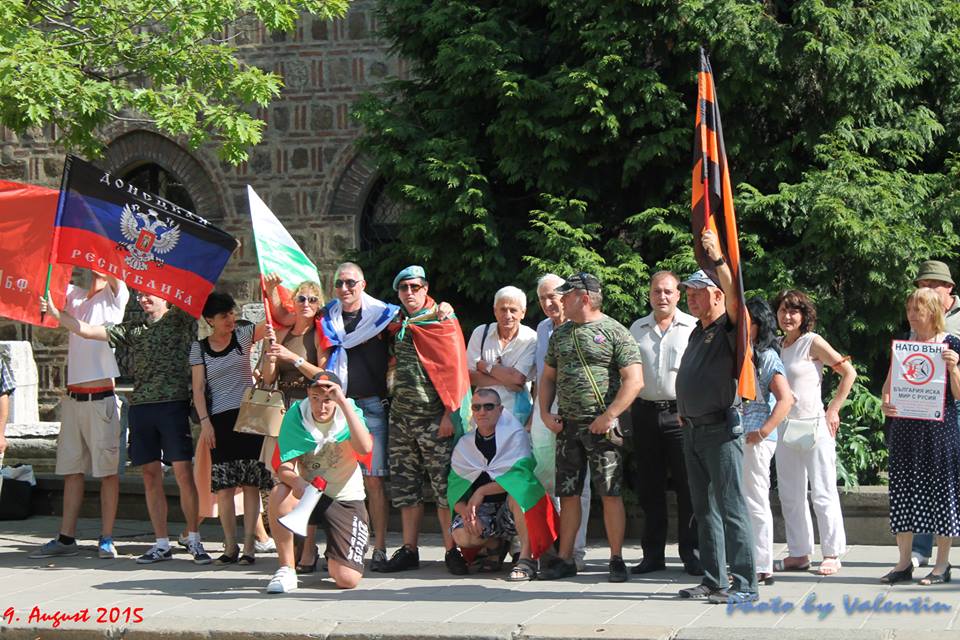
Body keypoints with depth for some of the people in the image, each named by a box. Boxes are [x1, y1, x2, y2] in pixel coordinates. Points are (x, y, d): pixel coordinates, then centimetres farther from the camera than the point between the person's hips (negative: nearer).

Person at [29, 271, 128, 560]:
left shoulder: (114, 295, 2)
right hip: (73, 396, 5)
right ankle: (66, 538, 12)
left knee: (108, 470, -2)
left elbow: (115, 275, -15)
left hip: (102, 398, -5)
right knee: (72, 470, 8)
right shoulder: (74, 295, 16)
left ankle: (106, 539, 1)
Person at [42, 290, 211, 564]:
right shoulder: (133, 329, 18)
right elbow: (87, 331, 16)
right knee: (151, 477, 4)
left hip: (173, 404, -5)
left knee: (183, 474, -8)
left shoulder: (181, 319, 7)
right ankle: (162, 544, 9)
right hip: (140, 407, 5)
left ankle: (194, 541, 0)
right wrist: (55, 312, 10)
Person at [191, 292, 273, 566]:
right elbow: (198, 389, 4)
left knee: (251, 484, -4)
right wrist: (205, 422, -5)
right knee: (223, 486, -2)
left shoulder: (243, 335, 6)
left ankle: (248, 546, -1)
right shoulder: (199, 348, 7)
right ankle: (230, 546, 5)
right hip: (220, 420, 1)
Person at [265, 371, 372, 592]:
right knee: (279, 494, -35)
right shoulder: (295, 416, -10)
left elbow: (364, 448, -32)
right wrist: (298, 483, -39)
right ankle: (286, 569, -18)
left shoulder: (350, 413, -11)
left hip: (345, 499, -1)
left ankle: (333, 556, 25)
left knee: (347, 579, -15)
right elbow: (284, 467, -16)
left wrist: (344, 403, -35)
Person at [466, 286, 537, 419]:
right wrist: (505, 380, -13)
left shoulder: (531, 339, -8)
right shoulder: (480, 333, 2)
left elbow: (518, 378, -17)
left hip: (516, 413, -3)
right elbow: (470, 376, -2)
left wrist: (485, 366, -7)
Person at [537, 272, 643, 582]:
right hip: (567, 426, 6)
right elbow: (548, 376, 22)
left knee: (610, 493, -3)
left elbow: (634, 380, -12)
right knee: (568, 494, 7)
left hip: (601, 426, -6)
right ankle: (565, 558, 13)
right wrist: (545, 412, 7)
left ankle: (617, 559, 3)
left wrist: (608, 416, -17)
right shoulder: (560, 333, 15)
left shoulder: (614, 332, -5)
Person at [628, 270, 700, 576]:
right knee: (649, 487, 7)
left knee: (688, 485, -3)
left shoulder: (693, 327, 2)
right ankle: (652, 553, 14)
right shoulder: (637, 329, 14)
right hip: (645, 413, 4)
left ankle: (691, 553, 4)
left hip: (681, 414, -4)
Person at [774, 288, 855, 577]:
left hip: (814, 424, -7)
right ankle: (799, 553, 16)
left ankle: (832, 554, 4)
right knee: (790, 495, 9)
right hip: (785, 427, 7)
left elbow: (849, 372, -8)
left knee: (823, 493, -2)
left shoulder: (813, 343, -7)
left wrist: (833, 410, -10)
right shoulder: (778, 346, 10)